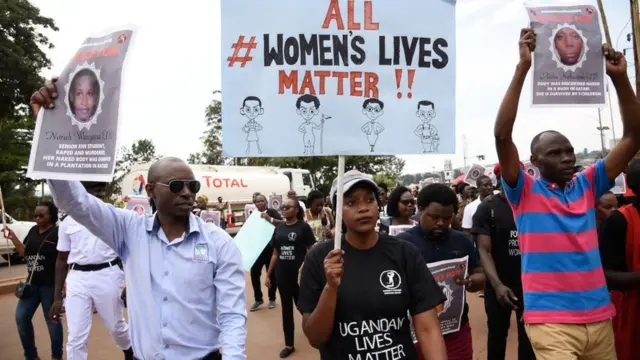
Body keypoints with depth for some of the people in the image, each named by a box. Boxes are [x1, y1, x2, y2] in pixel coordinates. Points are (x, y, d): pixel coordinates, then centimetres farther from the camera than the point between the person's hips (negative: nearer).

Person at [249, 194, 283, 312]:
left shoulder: (272, 212, -4)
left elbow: (283, 223, -17)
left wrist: (270, 219, -29)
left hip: (270, 248, -3)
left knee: (271, 273, 7)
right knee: (254, 273, 0)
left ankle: (272, 299, 21)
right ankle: (258, 299, 13)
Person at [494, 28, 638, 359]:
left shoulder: (587, 186, 7)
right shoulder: (525, 192, -5)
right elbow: (502, 135, -19)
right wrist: (523, 67, -21)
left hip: (599, 316, 5)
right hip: (550, 322, -5)